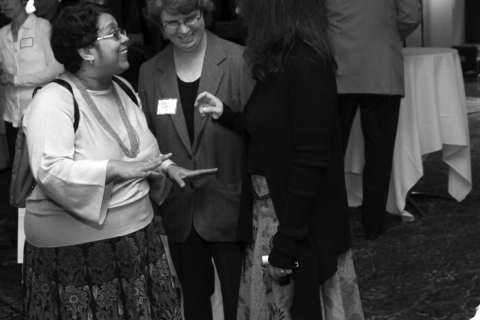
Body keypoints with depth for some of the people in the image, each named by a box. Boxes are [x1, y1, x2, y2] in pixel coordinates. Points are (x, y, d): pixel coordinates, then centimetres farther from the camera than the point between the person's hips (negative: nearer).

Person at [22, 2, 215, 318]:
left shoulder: (123, 88, 8)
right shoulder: (54, 100, -16)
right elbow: (50, 171, -27)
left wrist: (166, 167, 4)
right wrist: (115, 169, -29)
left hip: (138, 234, 7)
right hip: (78, 249, -7)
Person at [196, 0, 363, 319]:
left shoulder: (307, 68, -20)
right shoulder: (279, 63, 6)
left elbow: (310, 162, -22)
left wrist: (285, 245, -21)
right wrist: (225, 114, 7)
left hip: (299, 220, -8)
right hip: (268, 211, 8)